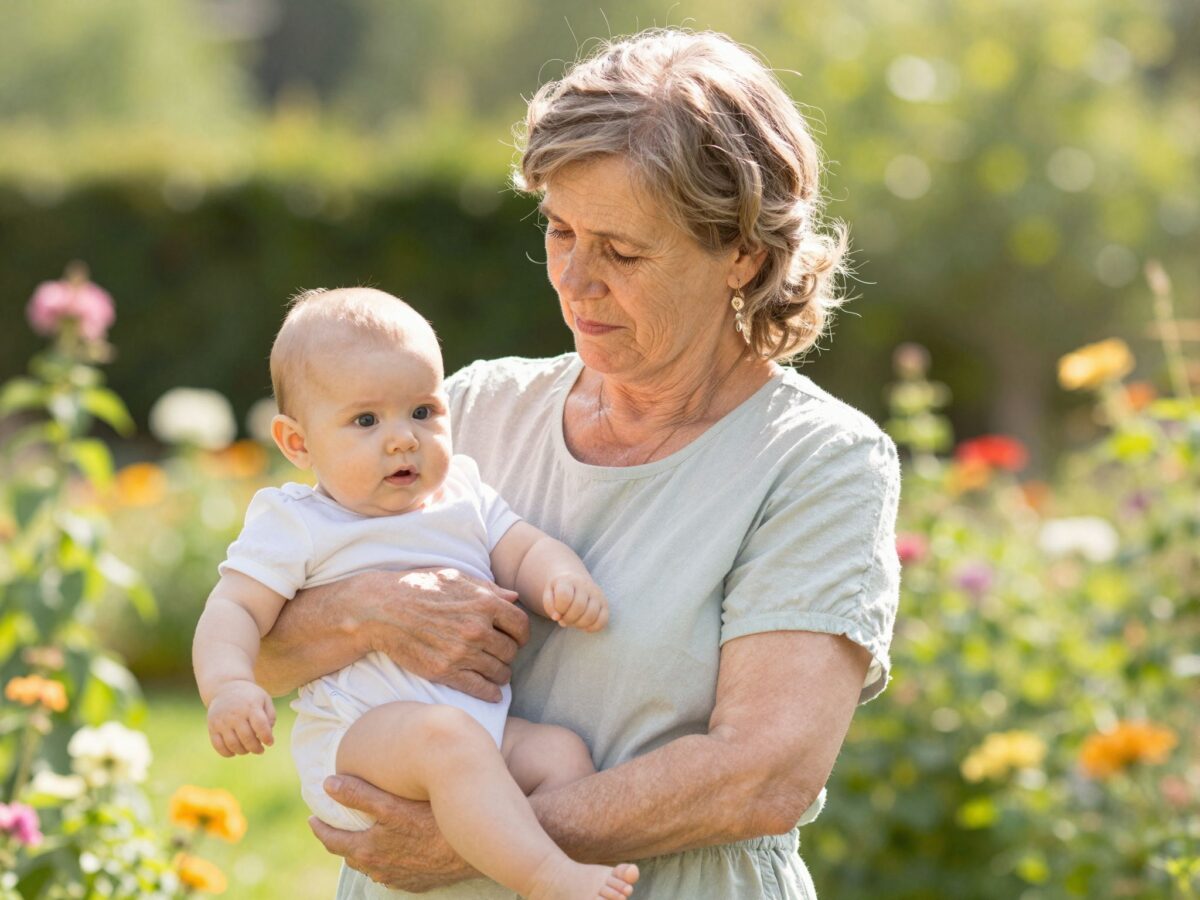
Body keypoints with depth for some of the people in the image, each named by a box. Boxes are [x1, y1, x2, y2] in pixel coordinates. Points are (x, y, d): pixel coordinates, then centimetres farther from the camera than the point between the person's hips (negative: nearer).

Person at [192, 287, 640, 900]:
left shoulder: (464, 499, 18)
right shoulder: (297, 527, 3)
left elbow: (526, 553, 16)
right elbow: (234, 609, -4)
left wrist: (565, 582, -10)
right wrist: (228, 687, -25)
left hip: (483, 726, 6)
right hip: (354, 735, -6)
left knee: (562, 752, -17)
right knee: (446, 737, -35)